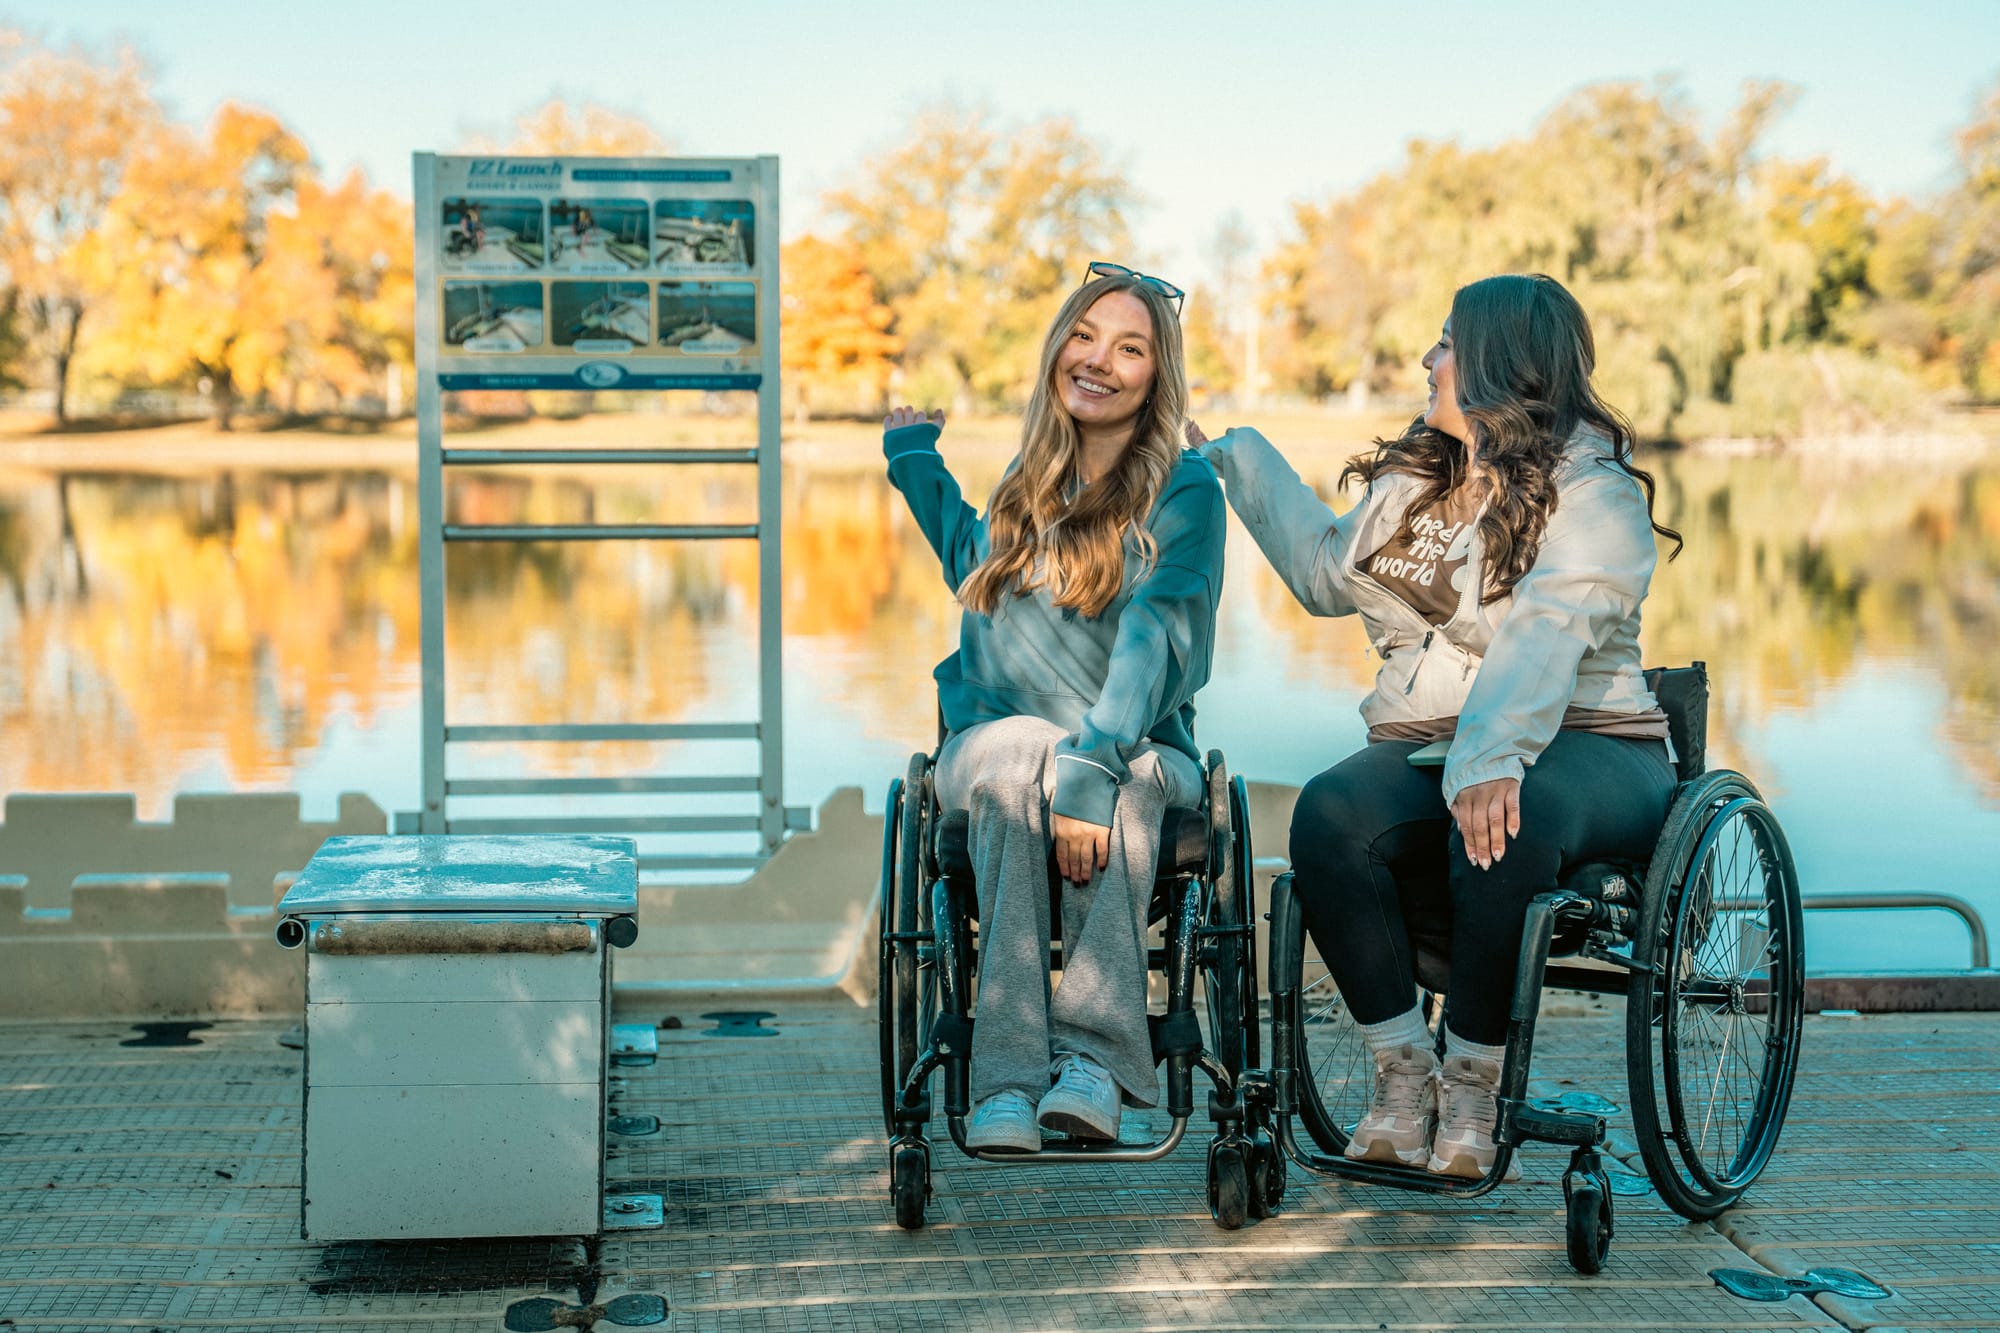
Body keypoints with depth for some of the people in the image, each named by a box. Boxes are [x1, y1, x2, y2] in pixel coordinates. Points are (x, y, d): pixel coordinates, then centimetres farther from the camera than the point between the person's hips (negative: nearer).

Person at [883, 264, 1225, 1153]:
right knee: (1020, 755, -34)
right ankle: (1007, 1082, -43)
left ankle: (1093, 1055, -43)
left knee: (1121, 779, -38)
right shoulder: (1025, 487, 14)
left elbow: (1157, 640, -18)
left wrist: (1092, 767, -32)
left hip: (1141, 752, -3)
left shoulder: (1183, 490, -3)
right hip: (992, 738, 3)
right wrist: (914, 460, 38)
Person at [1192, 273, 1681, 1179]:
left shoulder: (1593, 492, -7)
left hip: (1580, 742, -5)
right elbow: (1328, 575, 34)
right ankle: (1402, 1072, -19)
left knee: (1499, 823, -40)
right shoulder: (1410, 478, 18)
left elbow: (1546, 637, -26)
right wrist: (1243, 463, 38)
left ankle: (1472, 1080, -21)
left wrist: (1492, 759, -42)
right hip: (1423, 745, 6)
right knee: (1329, 815, -28)